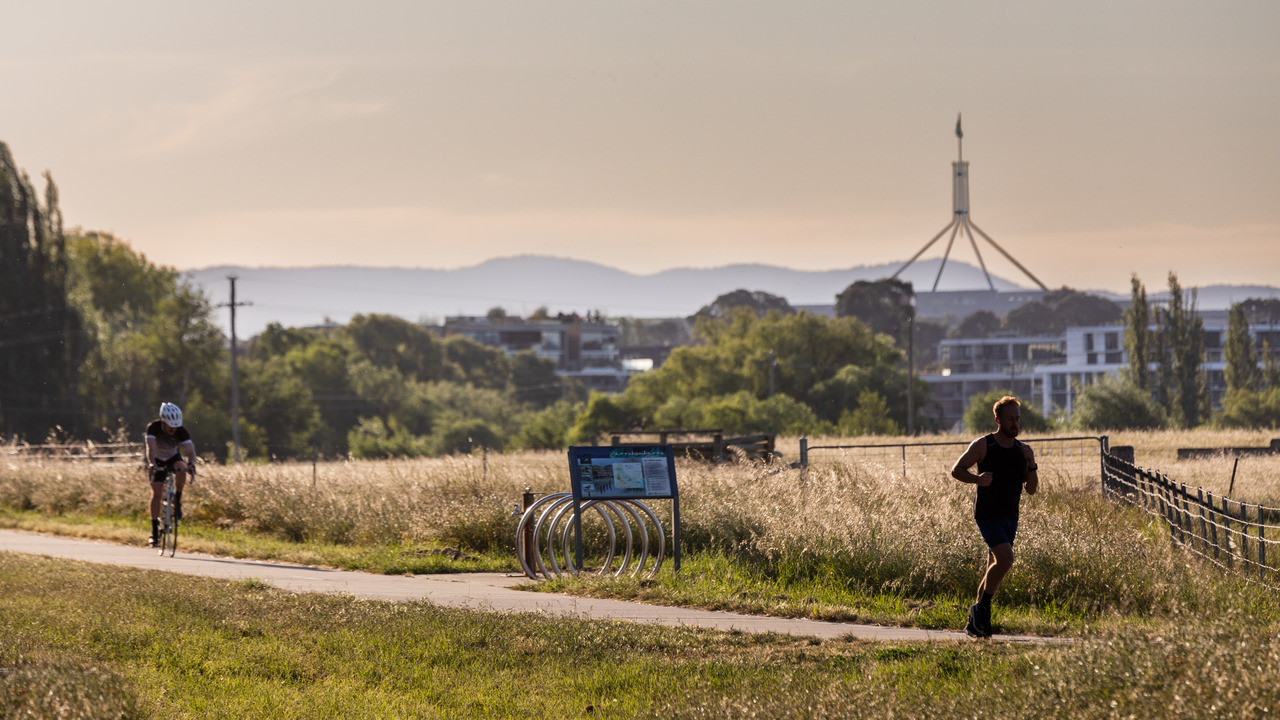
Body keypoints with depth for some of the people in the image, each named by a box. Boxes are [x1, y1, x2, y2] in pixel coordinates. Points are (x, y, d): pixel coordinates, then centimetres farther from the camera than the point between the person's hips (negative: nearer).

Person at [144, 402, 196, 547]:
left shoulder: (181, 432, -25)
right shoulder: (153, 428, -29)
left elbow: (190, 450, -35)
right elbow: (151, 448, -41)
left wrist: (191, 463, -56)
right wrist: (152, 464, -60)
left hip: (174, 458, 1)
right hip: (158, 461, -1)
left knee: (181, 470, -34)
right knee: (156, 493, -16)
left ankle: (177, 501, -13)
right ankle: (154, 530, -8)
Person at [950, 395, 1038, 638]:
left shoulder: (1023, 450, 9)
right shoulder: (983, 445, -5)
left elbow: (1031, 490, 10)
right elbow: (956, 470, 1)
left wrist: (1032, 465, -7)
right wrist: (977, 479, -17)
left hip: (1010, 516, 6)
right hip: (987, 515, -6)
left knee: (994, 569, 7)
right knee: (1005, 559, -22)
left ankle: (975, 623, 15)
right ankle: (982, 609, -6)